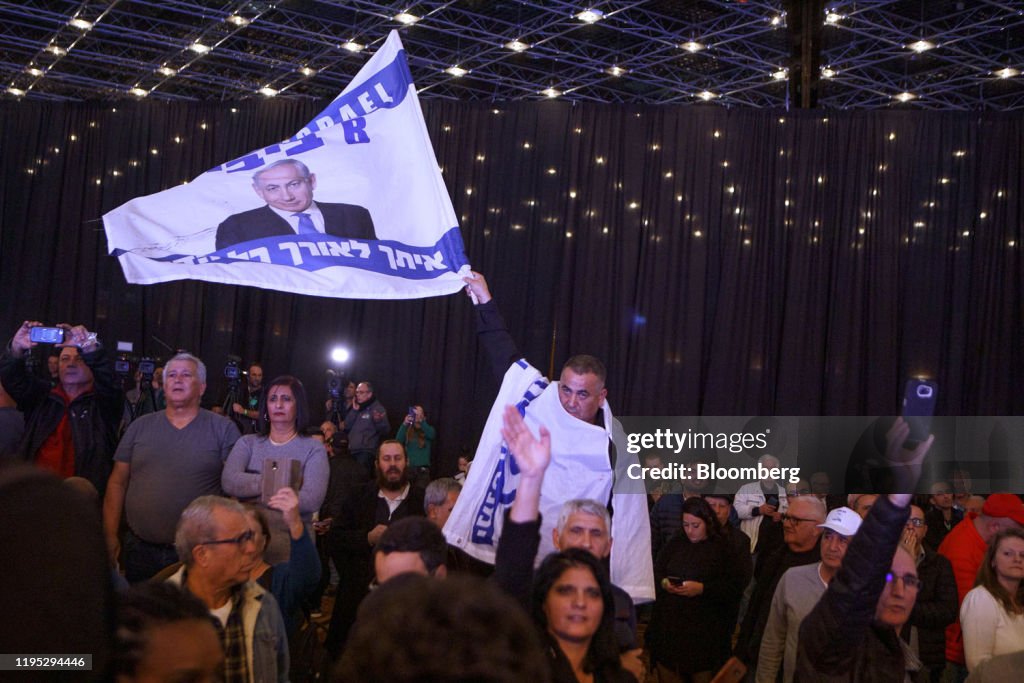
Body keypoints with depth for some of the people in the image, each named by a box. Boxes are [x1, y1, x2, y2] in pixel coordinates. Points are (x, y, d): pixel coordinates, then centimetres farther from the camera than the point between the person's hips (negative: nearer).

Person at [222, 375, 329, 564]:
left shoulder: (313, 448, 0)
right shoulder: (247, 443, 9)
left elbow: (312, 500, -14)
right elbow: (229, 482, -9)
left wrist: (257, 496, -8)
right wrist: (277, 482, -12)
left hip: (292, 538, -2)